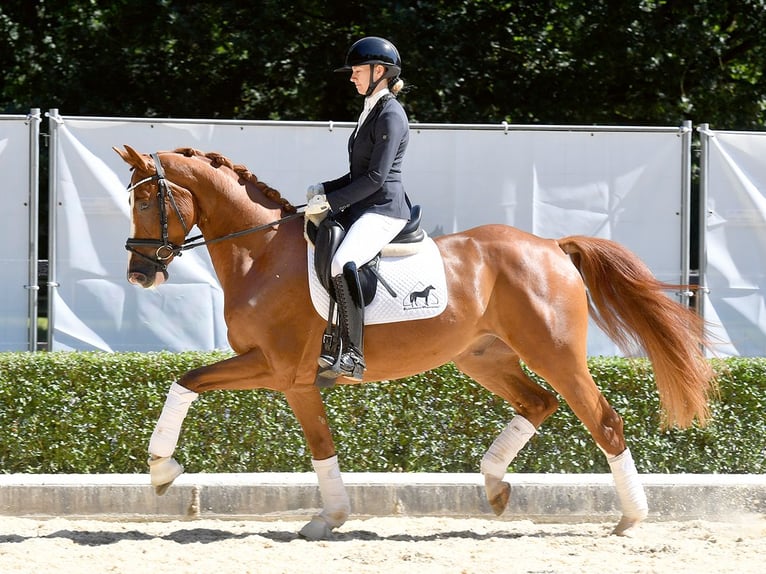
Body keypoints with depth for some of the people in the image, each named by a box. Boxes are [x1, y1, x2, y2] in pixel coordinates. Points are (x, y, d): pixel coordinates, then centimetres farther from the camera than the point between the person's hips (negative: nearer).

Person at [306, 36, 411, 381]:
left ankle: (352, 357, -35)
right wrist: (325, 190, 9)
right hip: (361, 208, 11)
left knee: (341, 264, -34)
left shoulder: (390, 115, -11)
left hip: (384, 210, -11)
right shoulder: (371, 111, 19)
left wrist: (331, 201, -17)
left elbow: (375, 177, -18)